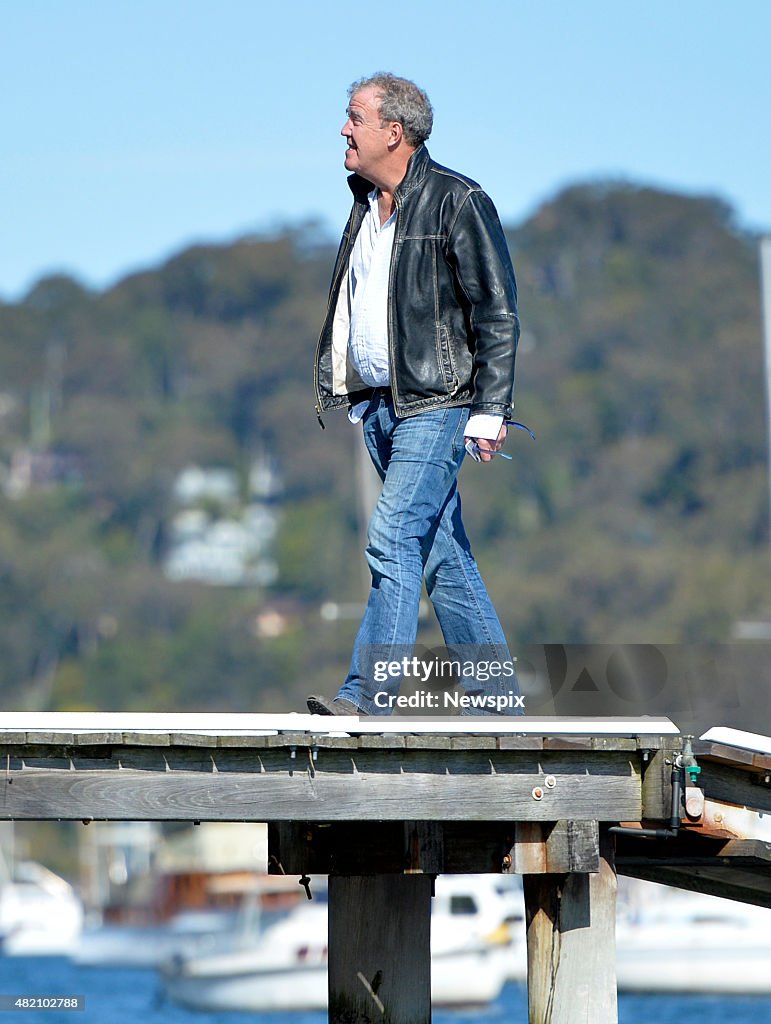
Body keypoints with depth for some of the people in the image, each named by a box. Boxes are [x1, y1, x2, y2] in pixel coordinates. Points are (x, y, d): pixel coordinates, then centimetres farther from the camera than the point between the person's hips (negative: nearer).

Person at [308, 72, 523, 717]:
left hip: (435, 404, -8)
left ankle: (370, 693, -19)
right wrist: (331, 385, 20)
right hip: (378, 406, 8)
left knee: (394, 538, -16)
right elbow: (344, 304, 25)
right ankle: (494, 693, 13)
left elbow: (497, 314, -10)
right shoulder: (367, 204, 15)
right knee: (443, 553, 8)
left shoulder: (457, 203, -9)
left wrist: (489, 410, -15)